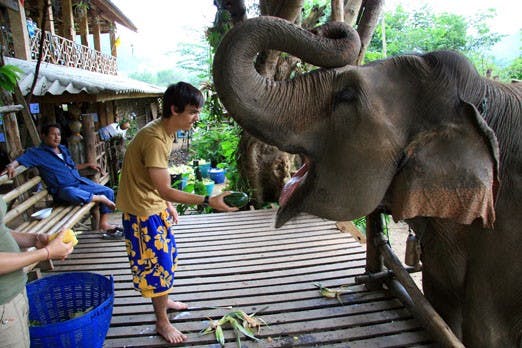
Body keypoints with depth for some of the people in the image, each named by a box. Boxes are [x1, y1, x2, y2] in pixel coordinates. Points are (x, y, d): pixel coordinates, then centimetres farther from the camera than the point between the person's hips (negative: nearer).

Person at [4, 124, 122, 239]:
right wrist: (11, 166, -31)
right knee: (72, 193, -44)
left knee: (108, 191, -2)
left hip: (80, 182, 7)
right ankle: (100, 198, -21)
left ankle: (104, 223, 4)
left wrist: (88, 164, 23)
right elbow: (19, 160, -10)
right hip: (63, 189, -7)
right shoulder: (37, 152, -2)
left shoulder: (63, 148, 17)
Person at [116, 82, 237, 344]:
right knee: (157, 263, 3)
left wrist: (167, 205, 17)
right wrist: (208, 201, -36)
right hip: (142, 212, -9)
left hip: (156, 207, 9)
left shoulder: (164, 132, 1)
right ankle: (162, 322, 23)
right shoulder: (154, 139, -29)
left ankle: (164, 300, 45)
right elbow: (165, 190, -32)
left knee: (167, 256, 22)